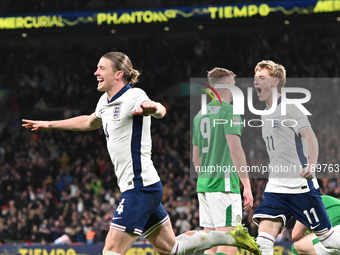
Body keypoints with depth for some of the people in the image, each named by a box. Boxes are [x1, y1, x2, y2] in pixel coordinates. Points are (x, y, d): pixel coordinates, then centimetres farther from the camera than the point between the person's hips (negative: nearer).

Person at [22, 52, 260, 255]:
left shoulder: (133, 97, -14)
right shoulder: (106, 101, 13)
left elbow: (160, 110, -36)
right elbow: (90, 122, 35)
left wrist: (153, 107, -60)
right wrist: (50, 124, 39)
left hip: (140, 187, -9)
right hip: (143, 187, 9)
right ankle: (232, 236, 26)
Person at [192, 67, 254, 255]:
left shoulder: (200, 115, 17)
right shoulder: (228, 111, -7)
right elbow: (235, 149, -17)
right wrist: (247, 186, -17)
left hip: (204, 184, 8)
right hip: (224, 182, -8)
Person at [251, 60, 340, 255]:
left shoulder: (290, 108, -8)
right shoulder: (267, 115, 18)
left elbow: (310, 137, -22)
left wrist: (311, 166, -40)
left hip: (301, 186, -7)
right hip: (276, 187, 7)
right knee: (264, 239, -11)